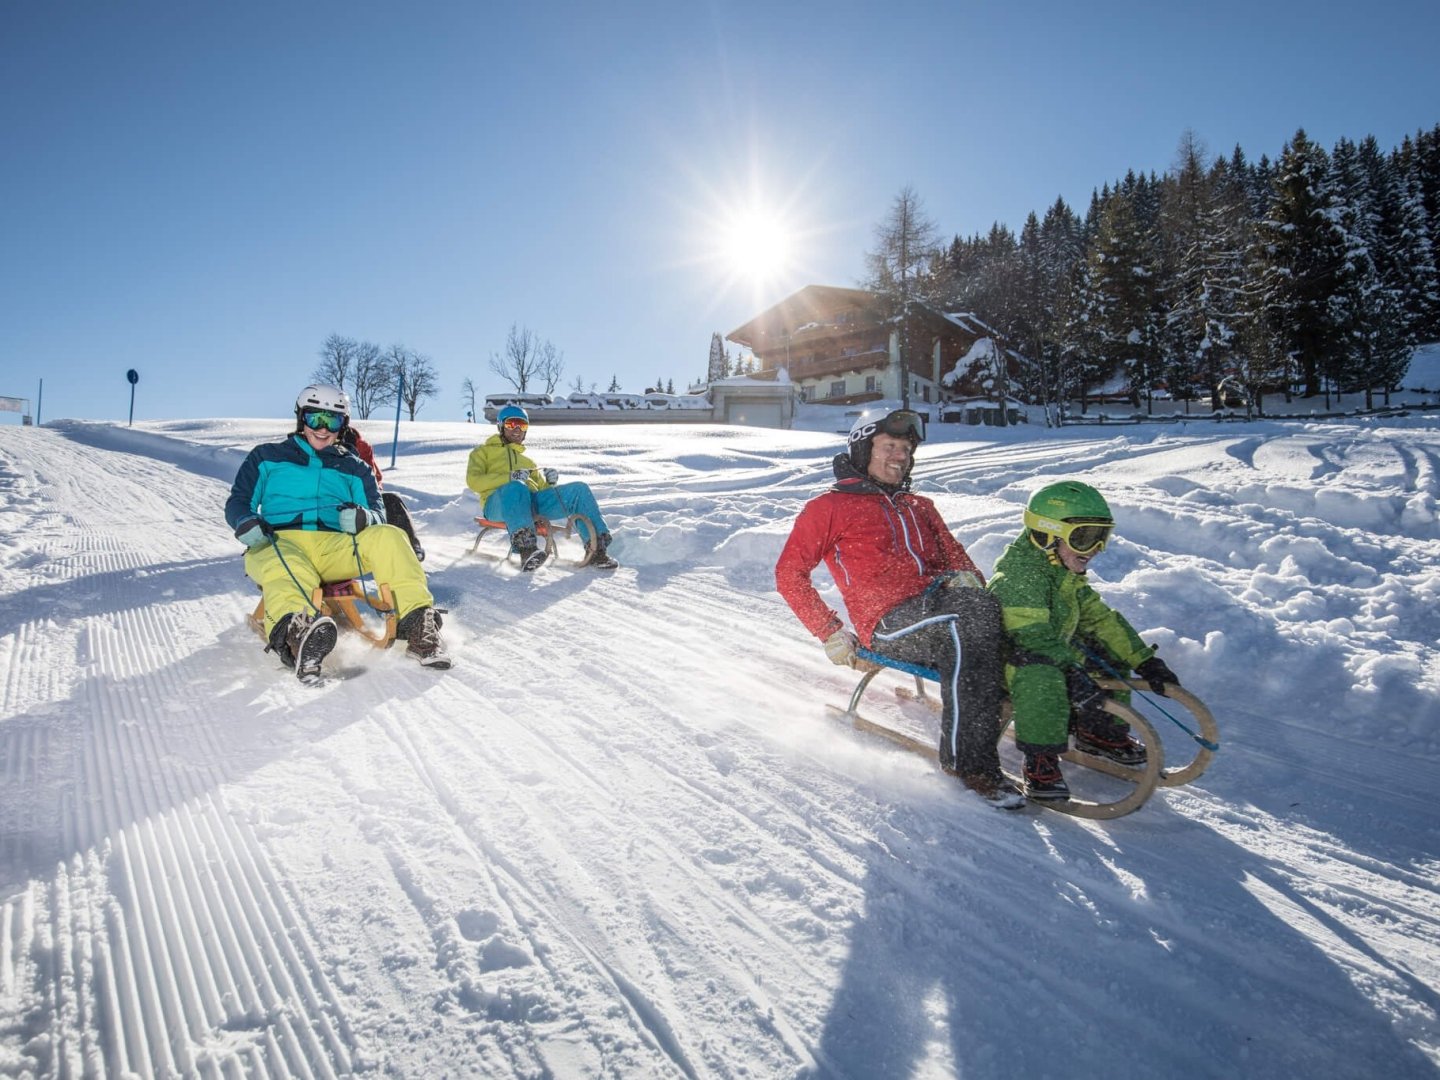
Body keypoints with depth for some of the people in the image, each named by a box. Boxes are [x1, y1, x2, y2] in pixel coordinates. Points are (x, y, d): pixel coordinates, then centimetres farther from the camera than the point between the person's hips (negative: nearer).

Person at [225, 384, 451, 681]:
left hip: (334, 547, 2)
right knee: (287, 573, -39)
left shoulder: (354, 468, 26)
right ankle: (295, 632, -72)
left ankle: (418, 625, -38)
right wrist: (245, 522, -6)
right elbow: (238, 501, 20)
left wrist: (364, 518, -13)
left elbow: (378, 513, 14)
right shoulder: (267, 457, 24)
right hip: (279, 544, -2)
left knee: (387, 537, -28)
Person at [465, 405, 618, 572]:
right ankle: (526, 548, -59)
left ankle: (596, 548, -28)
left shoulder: (527, 460, 39)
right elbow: (473, 481, 6)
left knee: (579, 489, -18)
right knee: (516, 487, -41)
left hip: (533, 500, 4)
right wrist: (509, 478, -10)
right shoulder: (483, 451, 27)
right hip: (498, 500, -4)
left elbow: (541, 487, 26)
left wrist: (549, 481, 1)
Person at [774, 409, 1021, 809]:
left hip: (939, 604, 5)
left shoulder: (920, 507, 31)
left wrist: (966, 576, -1)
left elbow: (954, 555, 26)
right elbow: (789, 573, 7)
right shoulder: (830, 507, 12)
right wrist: (831, 633, -2)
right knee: (971, 617, -34)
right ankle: (969, 760, -32)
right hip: (889, 623, -5)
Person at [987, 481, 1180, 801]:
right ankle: (1040, 761, -28)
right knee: (1042, 676, -39)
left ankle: (1101, 733, 21)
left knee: (1111, 655, 8)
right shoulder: (1020, 574, -24)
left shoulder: (1066, 573, 7)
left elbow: (1099, 617, 8)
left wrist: (1145, 661, 2)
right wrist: (1075, 677, -43)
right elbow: (1034, 638, -34)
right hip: (1005, 662, -10)